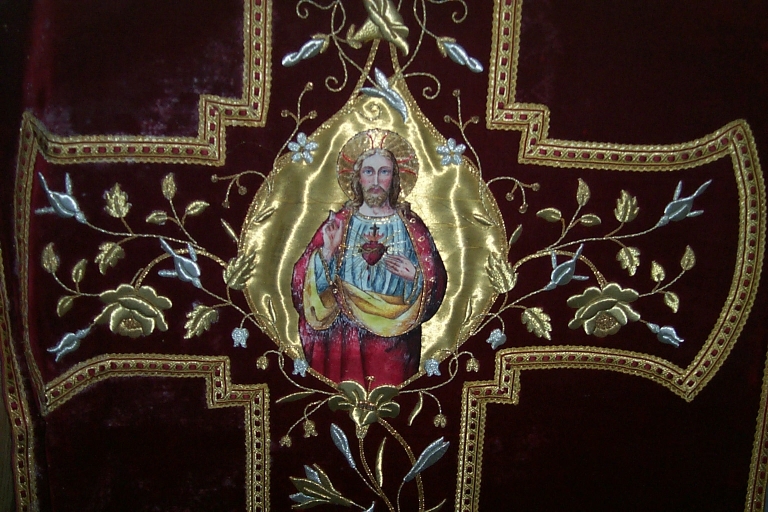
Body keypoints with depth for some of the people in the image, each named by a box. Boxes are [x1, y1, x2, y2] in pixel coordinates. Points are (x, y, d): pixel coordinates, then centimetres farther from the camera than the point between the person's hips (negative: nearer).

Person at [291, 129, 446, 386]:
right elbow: (307, 281, -1)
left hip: (394, 342, 0)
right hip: (342, 339, 0)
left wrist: (415, 277, -14)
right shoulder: (338, 223, 2)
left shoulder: (410, 226, 3)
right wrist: (326, 252, -16)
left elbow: (436, 284, 4)